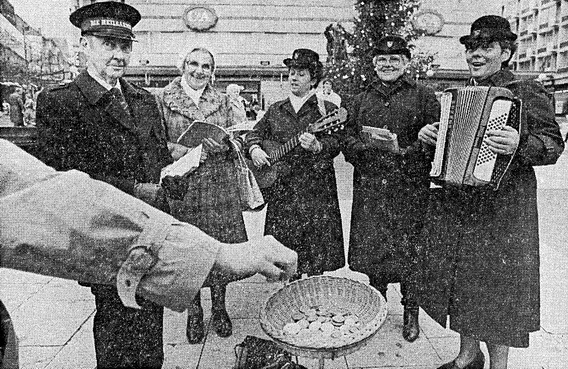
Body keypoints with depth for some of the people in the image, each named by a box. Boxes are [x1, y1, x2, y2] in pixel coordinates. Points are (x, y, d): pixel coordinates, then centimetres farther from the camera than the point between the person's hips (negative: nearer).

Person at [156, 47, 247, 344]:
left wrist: (225, 145, -10)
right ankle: (194, 312, 21)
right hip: (181, 186, -2)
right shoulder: (163, 99, 3)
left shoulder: (222, 101, 11)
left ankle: (219, 308, 23)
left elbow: (235, 142, 13)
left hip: (220, 186, 2)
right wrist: (182, 151, -16)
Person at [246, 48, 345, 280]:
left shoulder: (326, 109, 4)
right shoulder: (276, 109, 16)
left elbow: (335, 144, -7)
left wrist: (316, 146, -28)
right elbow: (255, 133, 20)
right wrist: (254, 149, -1)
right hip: (281, 189, 3)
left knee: (315, 251, -2)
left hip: (315, 191, -3)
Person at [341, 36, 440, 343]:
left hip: (410, 189, -3)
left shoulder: (423, 96, 5)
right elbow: (347, 144, 10)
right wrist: (369, 145, -11)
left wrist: (403, 151, -18)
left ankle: (411, 313, 22)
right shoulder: (360, 100, 15)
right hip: (369, 188, 3)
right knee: (370, 249, 8)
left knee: (408, 251, 2)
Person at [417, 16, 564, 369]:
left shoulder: (527, 92, -4)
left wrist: (520, 144, -30)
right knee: (461, 280, 12)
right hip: (455, 206, 6)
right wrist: (430, 137, 2)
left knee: (497, 285, 2)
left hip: (502, 210, -6)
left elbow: (554, 144, -11)